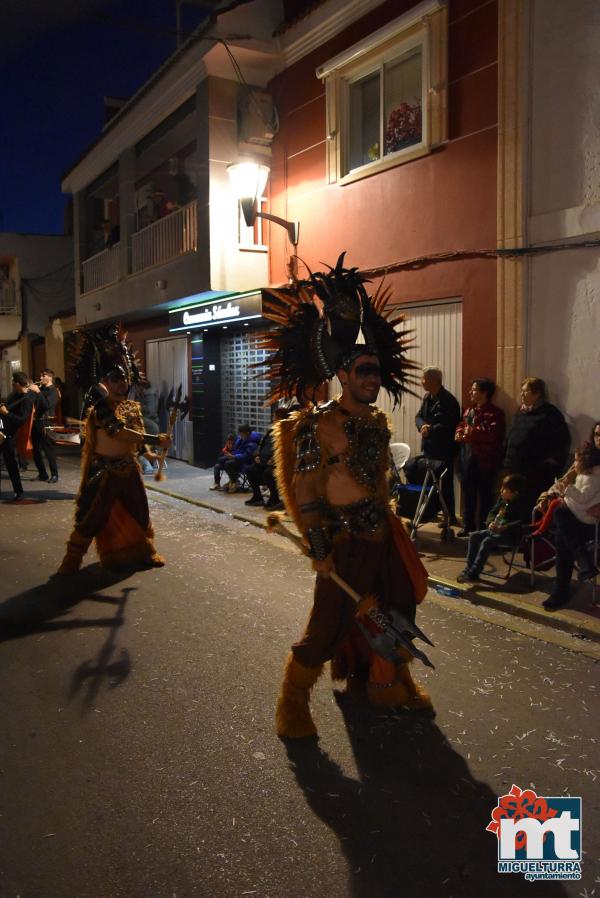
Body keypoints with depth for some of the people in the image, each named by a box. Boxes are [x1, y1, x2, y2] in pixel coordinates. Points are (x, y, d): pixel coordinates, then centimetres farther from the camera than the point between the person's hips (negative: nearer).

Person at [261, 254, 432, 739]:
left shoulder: (378, 421, 8)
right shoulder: (319, 425, -15)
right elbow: (304, 490, -16)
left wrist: (393, 526, 19)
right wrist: (318, 550, -17)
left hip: (384, 535, 8)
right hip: (345, 540, -8)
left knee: (397, 612, 20)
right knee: (329, 625, -3)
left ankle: (395, 682, 43)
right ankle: (294, 699, 19)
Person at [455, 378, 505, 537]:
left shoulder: (495, 413, -11)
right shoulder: (469, 410, 15)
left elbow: (492, 434, -23)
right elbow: (461, 426, 18)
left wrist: (472, 432, -17)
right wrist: (459, 433, -5)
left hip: (485, 459, -7)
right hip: (467, 456, 8)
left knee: (484, 494, 3)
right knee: (468, 492, 14)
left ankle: (483, 527, 13)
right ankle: (468, 525, 26)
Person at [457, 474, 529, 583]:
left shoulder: (521, 504, -15)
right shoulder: (502, 499, 9)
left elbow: (522, 522, -26)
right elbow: (492, 512, 17)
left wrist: (503, 528, -33)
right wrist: (491, 522, -6)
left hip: (509, 535, -9)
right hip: (495, 530, 9)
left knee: (487, 541, -28)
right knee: (474, 536, -5)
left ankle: (473, 574, -25)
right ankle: (468, 568, -3)